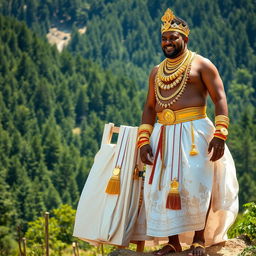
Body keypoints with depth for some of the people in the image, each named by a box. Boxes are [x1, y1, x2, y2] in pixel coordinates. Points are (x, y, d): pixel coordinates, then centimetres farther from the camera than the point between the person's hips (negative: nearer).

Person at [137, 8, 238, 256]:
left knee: (196, 185, -11)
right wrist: (143, 140, 5)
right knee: (162, 186, 0)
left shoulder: (201, 64, 2)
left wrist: (220, 134, -15)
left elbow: (220, 99, -4)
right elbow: (149, 107, 18)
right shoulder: (157, 72, 18)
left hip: (194, 132, -5)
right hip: (163, 134, 5)